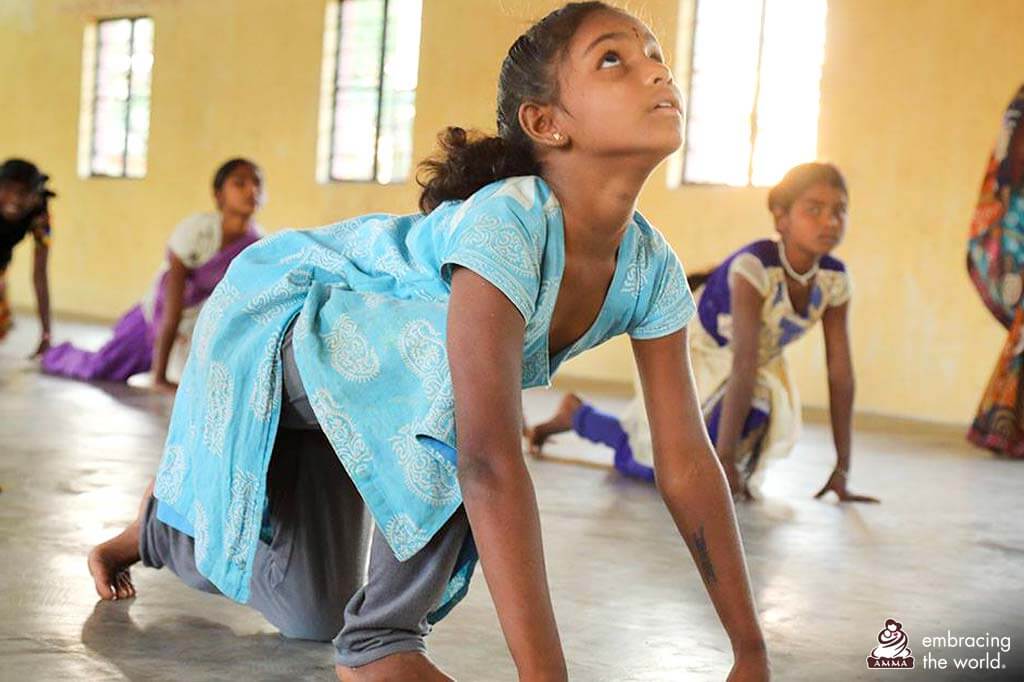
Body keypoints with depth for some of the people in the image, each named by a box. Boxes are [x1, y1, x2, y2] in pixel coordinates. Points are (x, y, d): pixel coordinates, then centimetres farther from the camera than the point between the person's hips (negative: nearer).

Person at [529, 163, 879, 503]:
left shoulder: (834, 280, -16)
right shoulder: (754, 266, -34)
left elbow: (841, 375, -14)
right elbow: (744, 364, -39)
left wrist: (842, 471, -16)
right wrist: (725, 459, -41)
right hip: (696, 359, -7)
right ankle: (576, 414, 9)